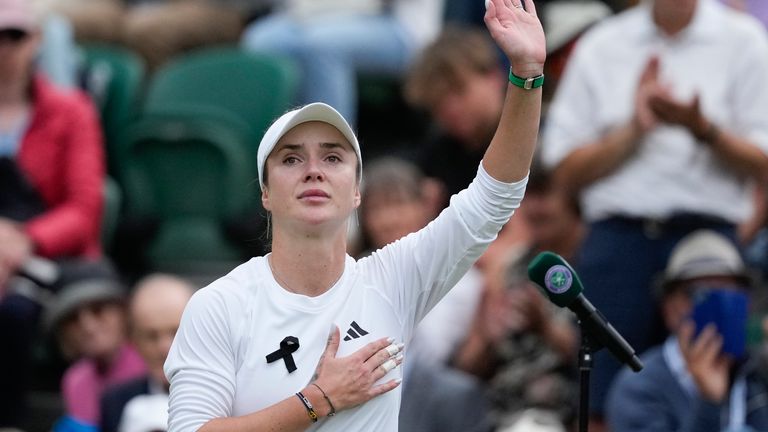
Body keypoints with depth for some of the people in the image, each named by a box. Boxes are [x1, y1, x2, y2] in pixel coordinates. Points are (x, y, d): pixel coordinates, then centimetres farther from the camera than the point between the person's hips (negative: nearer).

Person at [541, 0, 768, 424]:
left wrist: (703, 130, -15)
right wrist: (634, 129, -5)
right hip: (618, 241, 1)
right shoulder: (601, 47, 14)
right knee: (602, 409, -5)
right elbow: (566, 170, 9)